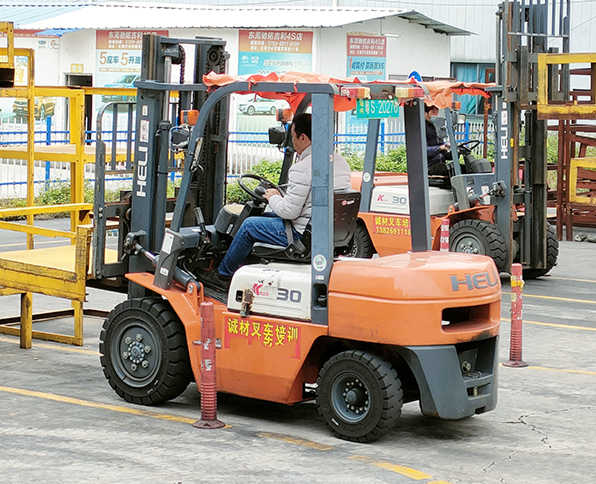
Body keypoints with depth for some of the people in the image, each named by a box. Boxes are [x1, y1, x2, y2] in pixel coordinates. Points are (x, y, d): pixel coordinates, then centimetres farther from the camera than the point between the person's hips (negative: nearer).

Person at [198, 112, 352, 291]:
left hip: (303, 235, -9)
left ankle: (223, 275, 24)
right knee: (267, 216, 27)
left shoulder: (302, 169, -22)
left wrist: (273, 197, 0)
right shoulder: (341, 162, 6)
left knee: (249, 225, 8)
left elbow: (289, 211, -21)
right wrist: (284, 195, 18)